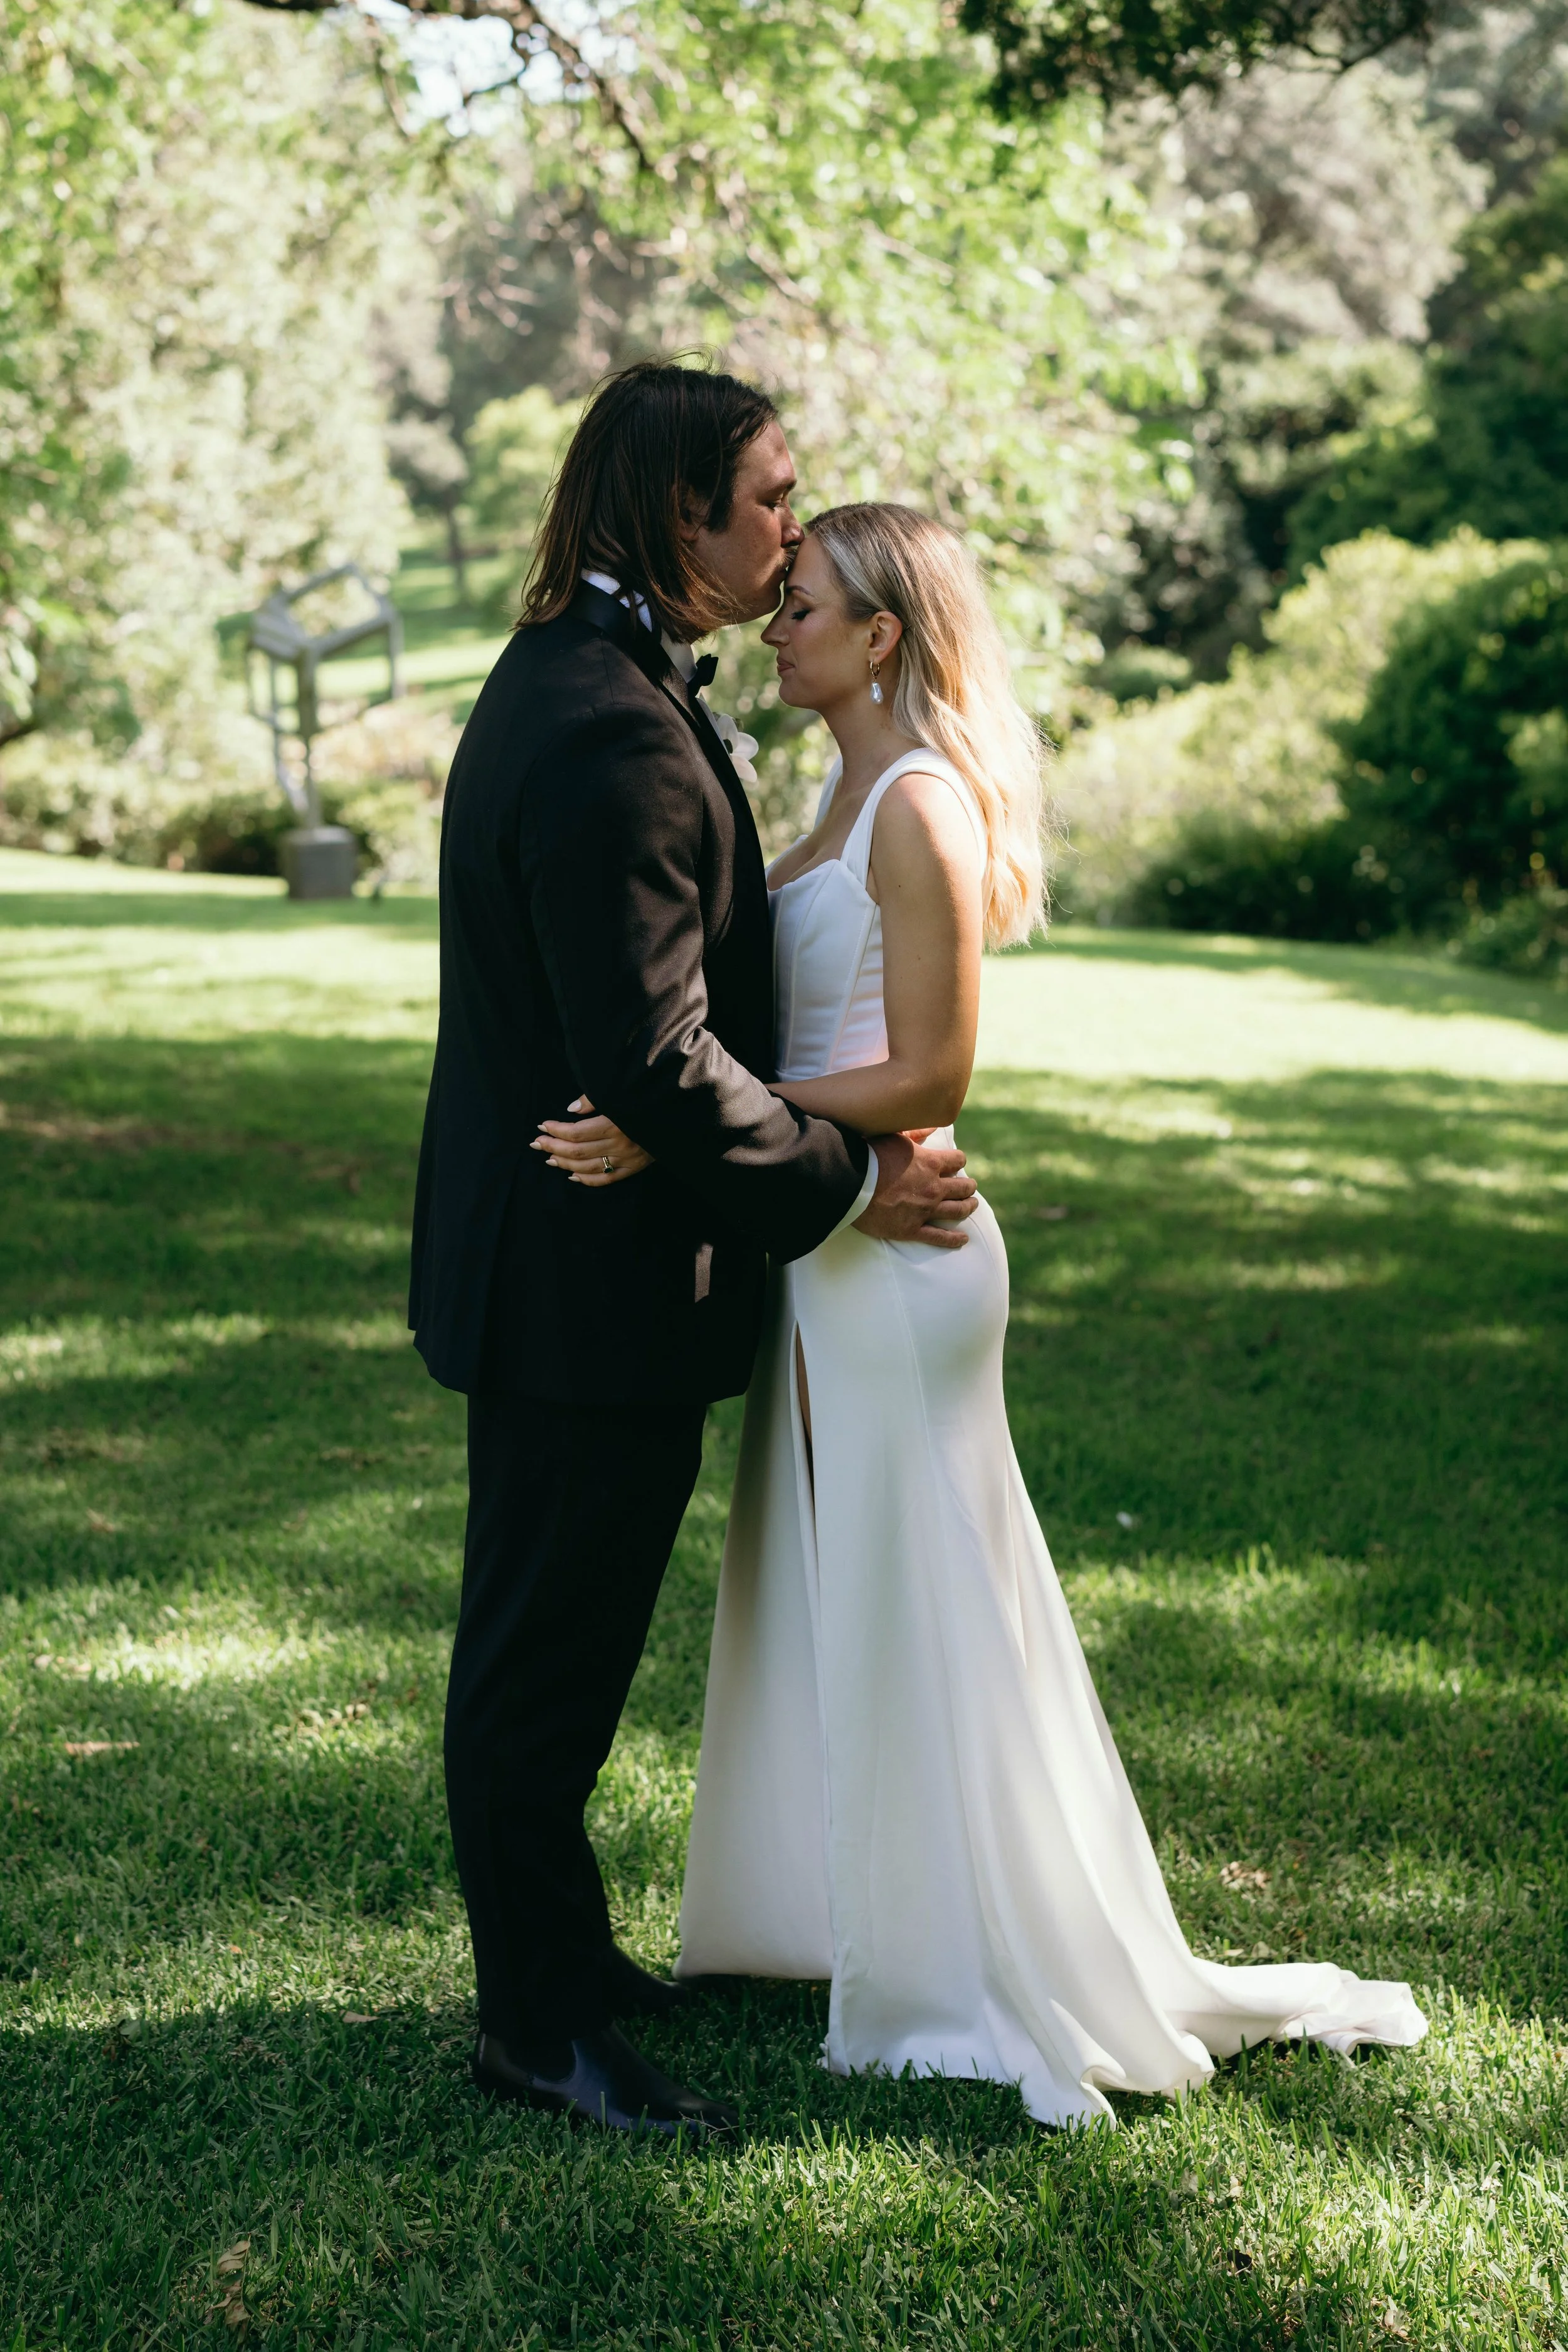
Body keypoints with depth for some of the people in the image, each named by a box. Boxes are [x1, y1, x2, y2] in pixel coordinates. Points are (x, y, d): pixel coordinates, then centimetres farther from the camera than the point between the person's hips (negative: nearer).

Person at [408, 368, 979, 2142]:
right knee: (547, 1653, 3)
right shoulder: (617, 736, -25)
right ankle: (537, 2018, 18)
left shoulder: (565, 677, 10)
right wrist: (846, 1181, -15)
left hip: (541, 1247, 11)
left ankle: (549, 1948, 36)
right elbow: (653, 1056, -28)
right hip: (590, 1279, -11)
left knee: (547, 1640, 21)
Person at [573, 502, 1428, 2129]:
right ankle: (858, 1911, 32)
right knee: (829, 1586, 17)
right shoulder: (854, 796, 12)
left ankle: (986, 1978, 16)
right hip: (827, 1240, 9)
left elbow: (923, 1079, -21)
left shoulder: (922, 806, -17)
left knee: (908, 1600, 1)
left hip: (890, 1248, -9)